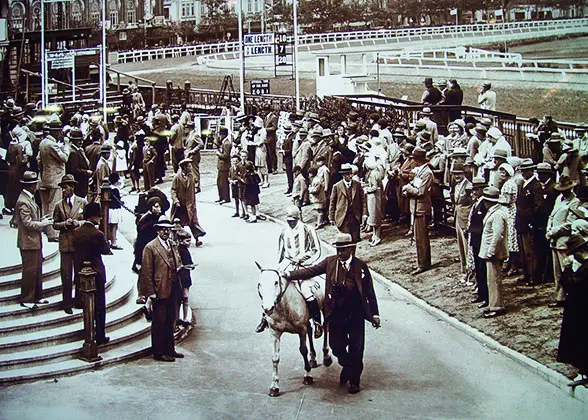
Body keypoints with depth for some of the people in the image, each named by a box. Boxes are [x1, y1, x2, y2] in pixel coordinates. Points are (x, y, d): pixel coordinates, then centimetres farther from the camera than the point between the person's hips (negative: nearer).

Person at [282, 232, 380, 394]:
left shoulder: (360, 266, -8)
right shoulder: (330, 262, -2)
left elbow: (369, 292, -4)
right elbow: (311, 271, 0)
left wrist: (374, 314, -3)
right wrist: (290, 275, -10)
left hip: (355, 315, -2)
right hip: (336, 314, 2)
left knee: (356, 349, 5)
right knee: (336, 346, 9)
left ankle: (354, 380, 23)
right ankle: (346, 366, 41)